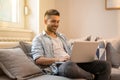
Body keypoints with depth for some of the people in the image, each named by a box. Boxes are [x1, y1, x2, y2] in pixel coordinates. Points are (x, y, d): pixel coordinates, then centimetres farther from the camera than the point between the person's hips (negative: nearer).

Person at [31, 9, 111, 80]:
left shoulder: (62, 36, 28)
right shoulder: (39, 39, 7)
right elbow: (38, 60, -7)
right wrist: (57, 59, -20)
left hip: (74, 62, 7)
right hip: (57, 66, -6)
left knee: (105, 65, -9)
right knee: (70, 65, -44)